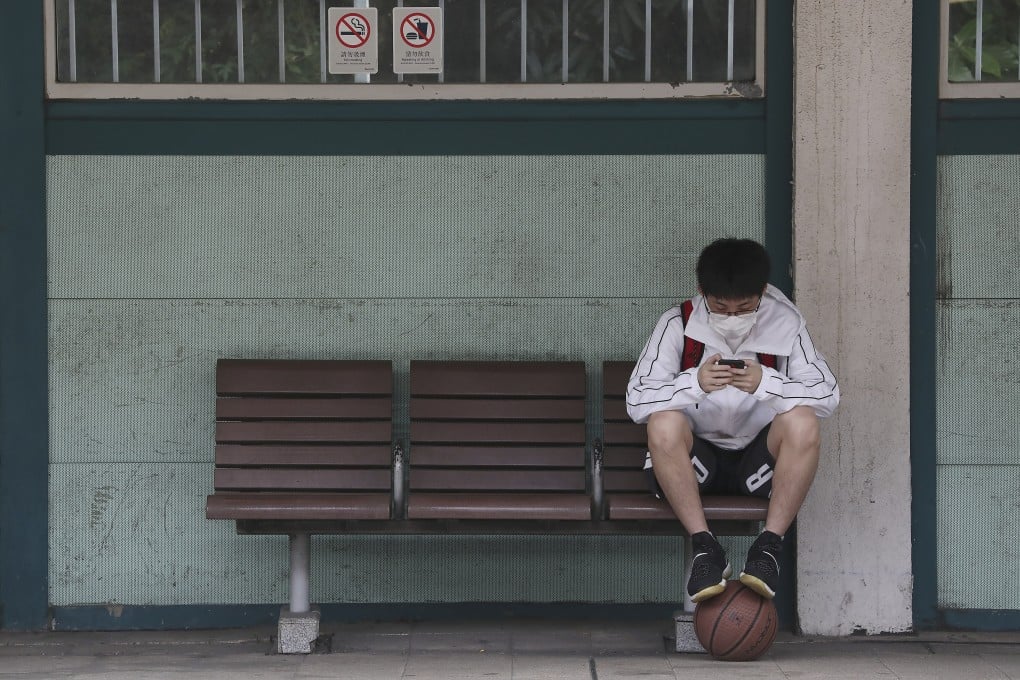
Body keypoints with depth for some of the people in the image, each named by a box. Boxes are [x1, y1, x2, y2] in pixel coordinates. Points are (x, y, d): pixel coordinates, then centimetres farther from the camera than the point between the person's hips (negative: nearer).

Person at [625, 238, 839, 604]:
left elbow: (827, 393, -12)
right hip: (697, 459, 0)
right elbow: (636, 401, -12)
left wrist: (765, 382, -30)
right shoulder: (678, 324, -6)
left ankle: (769, 546, -25)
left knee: (802, 422, -30)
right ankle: (705, 548, -27)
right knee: (664, 423, -32)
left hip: (759, 461, 0)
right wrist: (694, 383, -31)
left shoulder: (784, 323, -4)